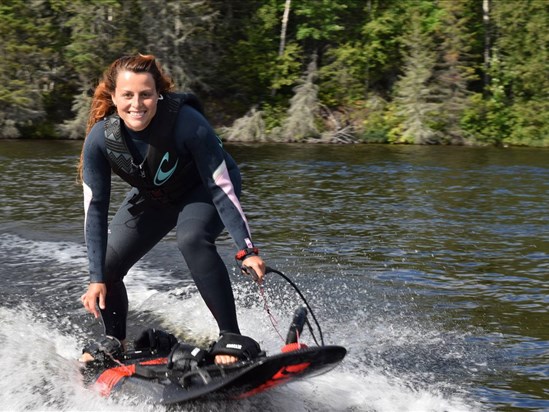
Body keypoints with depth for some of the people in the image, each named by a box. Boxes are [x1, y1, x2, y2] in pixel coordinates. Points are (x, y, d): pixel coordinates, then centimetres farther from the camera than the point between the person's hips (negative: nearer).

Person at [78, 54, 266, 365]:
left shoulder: (186, 122, -36)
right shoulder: (101, 137, -25)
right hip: (152, 197, 4)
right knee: (107, 267, -2)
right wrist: (97, 278, -22)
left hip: (203, 190, -4)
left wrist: (247, 250, -35)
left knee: (192, 239, -35)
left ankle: (232, 338, -28)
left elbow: (221, 188, -30)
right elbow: (95, 208, -19)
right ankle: (115, 341, 27)